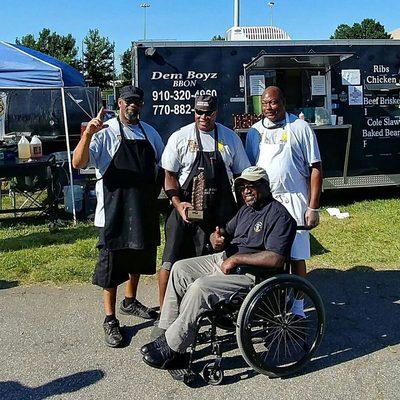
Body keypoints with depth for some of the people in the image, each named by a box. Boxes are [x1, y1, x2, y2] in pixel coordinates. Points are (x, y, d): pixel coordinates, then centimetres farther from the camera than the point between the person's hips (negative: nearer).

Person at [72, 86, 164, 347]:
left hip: (145, 209, 6)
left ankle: (130, 301, 40)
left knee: (140, 257, 19)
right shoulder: (105, 132, -7)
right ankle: (110, 319, 14)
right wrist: (87, 134, -32)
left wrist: (156, 192, 9)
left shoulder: (150, 132, 10)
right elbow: (78, 163, -18)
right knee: (112, 263, 1)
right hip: (115, 209, -6)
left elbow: (162, 165, 21)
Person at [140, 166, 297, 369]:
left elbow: (276, 259, -25)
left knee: (200, 287, -27)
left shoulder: (278, 215, -14)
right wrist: (216, 238, -7)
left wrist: (236, 258, -21)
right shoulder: (246, 209, 15)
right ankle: (168, 331, 3)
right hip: (226, 260, 10)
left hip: (252, 273, -10)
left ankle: (173, 349, -14)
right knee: (180, 268, 0)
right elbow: (225, 233, 19)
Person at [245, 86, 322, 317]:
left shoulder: (300, 128, 0)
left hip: (293, 202, -3)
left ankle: (297, 307, 15)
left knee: (296, 256, 1)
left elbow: (315, 168, -2)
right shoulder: (255, 131, 13)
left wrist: (313, 207, -7)